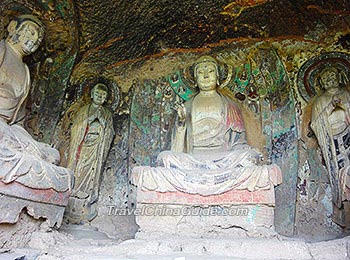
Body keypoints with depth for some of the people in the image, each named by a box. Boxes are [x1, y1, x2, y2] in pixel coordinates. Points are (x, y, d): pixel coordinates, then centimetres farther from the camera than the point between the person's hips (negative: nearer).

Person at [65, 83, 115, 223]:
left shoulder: (107, 114, 15)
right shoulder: (83, 110, 13)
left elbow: (110, 134, 7)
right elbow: (75, 128, 3)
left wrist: (103, 121, -8)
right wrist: (90, 119, -9)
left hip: (95, 152, 0)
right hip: (81, 148, 0)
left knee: (90, 177, -5)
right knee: (75, 176, -5)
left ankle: (82, 212, 0)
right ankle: (70, 210, 2)